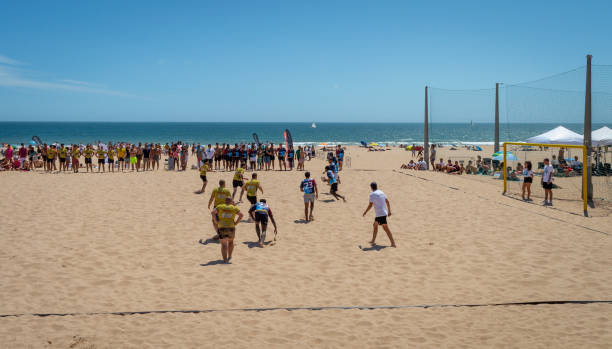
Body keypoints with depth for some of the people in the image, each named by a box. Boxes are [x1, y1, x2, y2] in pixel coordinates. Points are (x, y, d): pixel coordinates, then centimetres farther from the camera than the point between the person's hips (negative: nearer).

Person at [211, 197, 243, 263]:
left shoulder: (220, 207, 7)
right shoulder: (234, 208, 8)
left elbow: (213, 212, -8)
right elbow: (241, 215, -4)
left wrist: (216, 221, -1)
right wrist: (236, 223, 1)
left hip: (222, 227, -1)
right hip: (231, 227, 1)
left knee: (224, 244, 0)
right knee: (230, 241, 24)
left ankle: (225, 259, -9)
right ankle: (229, 257, 30)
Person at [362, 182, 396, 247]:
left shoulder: (372, 194, -11)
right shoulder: (381, 192, 11)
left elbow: (370, 205, -13)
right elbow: (387, 201, 13)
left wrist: (365, 212, -1)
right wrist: (389, 211, 19)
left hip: (380, 214, -8)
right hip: (384, 212, 8)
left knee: (386, 228, -6)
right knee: (375, 225, 18)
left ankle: (393, 243, -8)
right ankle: (373, 241, 24)